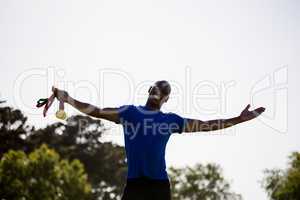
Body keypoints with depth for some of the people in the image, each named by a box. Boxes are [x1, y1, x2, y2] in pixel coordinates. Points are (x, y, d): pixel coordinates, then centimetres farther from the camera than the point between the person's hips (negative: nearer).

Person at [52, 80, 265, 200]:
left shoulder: (171, 120, 13)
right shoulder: (128, 112, 11)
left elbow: (205, 125, 16)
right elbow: (97, 111, 5)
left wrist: (238, 119, 13)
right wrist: (68, 99, -7)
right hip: (134, 182, -1)